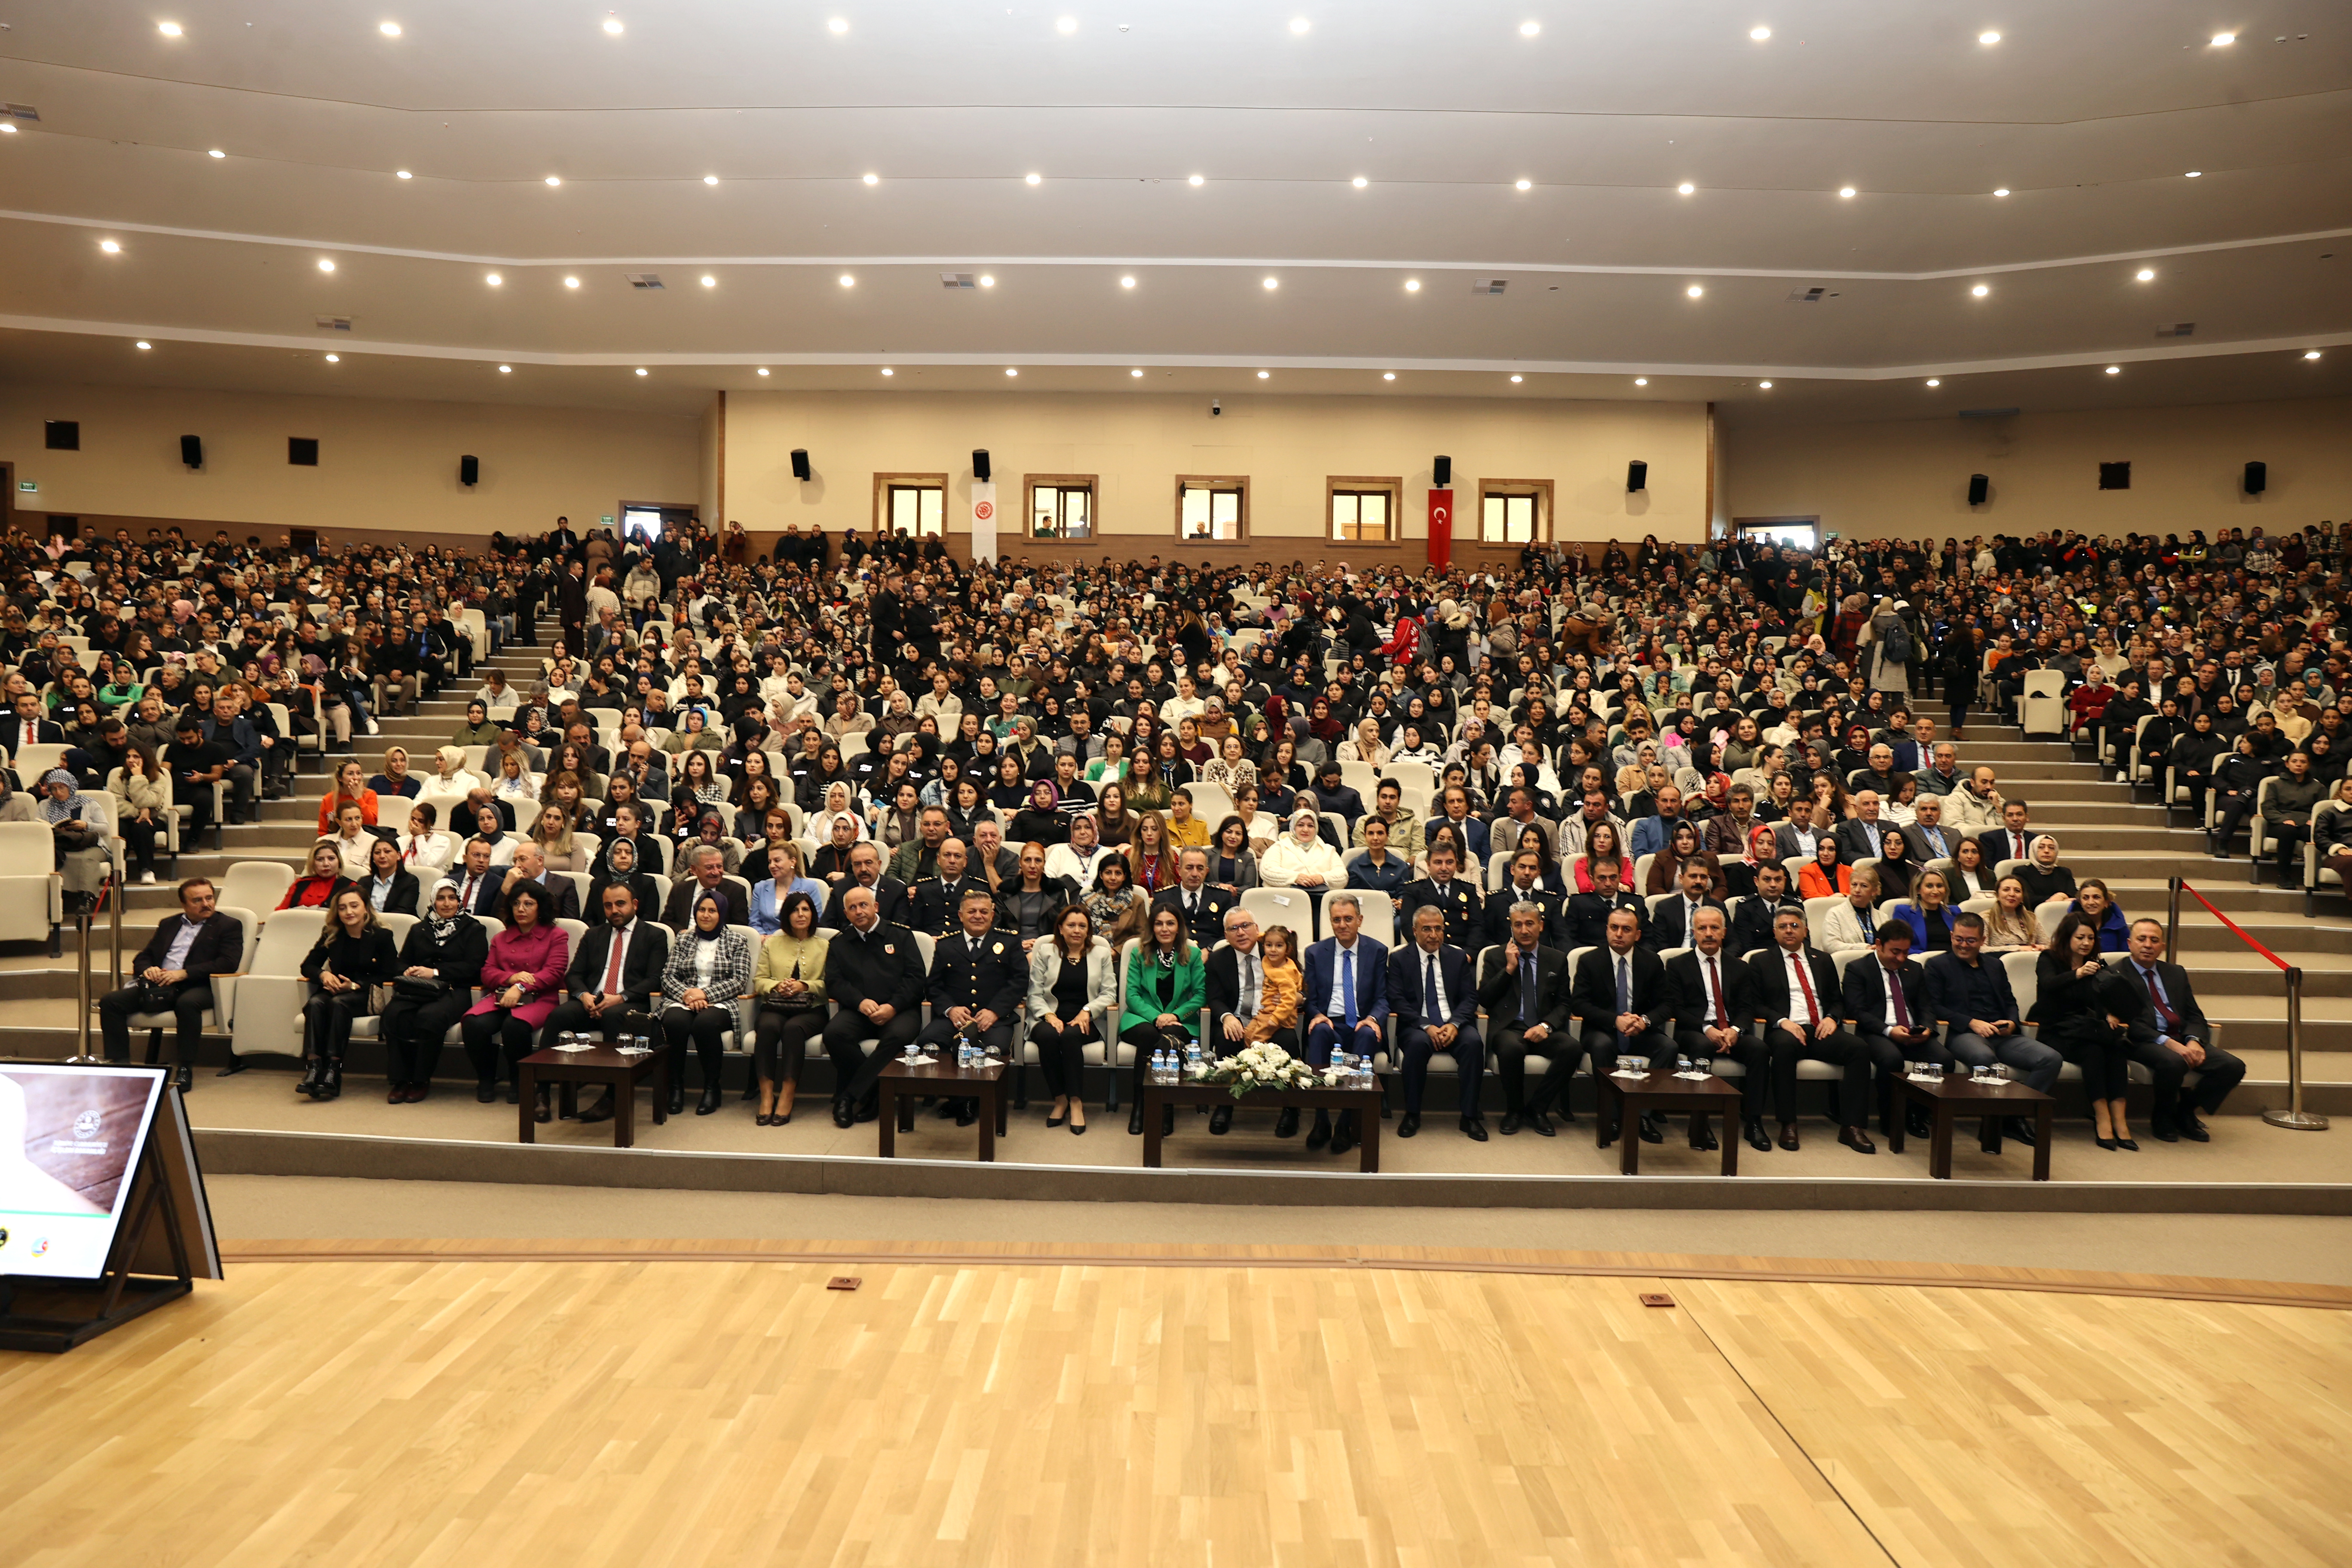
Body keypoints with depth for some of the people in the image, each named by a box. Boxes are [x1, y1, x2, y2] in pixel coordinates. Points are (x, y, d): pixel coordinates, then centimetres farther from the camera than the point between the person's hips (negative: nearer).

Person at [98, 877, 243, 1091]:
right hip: (158, 986, 6)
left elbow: (228, 963, -6)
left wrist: (184, 973, -16)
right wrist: (147, 969, -2)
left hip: (196, 987, -5)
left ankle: (185, 1070, -29)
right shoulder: (169, 925, 26)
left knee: (187, 1004, -39)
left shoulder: (229, 926, 9)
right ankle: (119, 1065, -10)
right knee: (110, 1001, -16)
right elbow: (143, 957, 25)